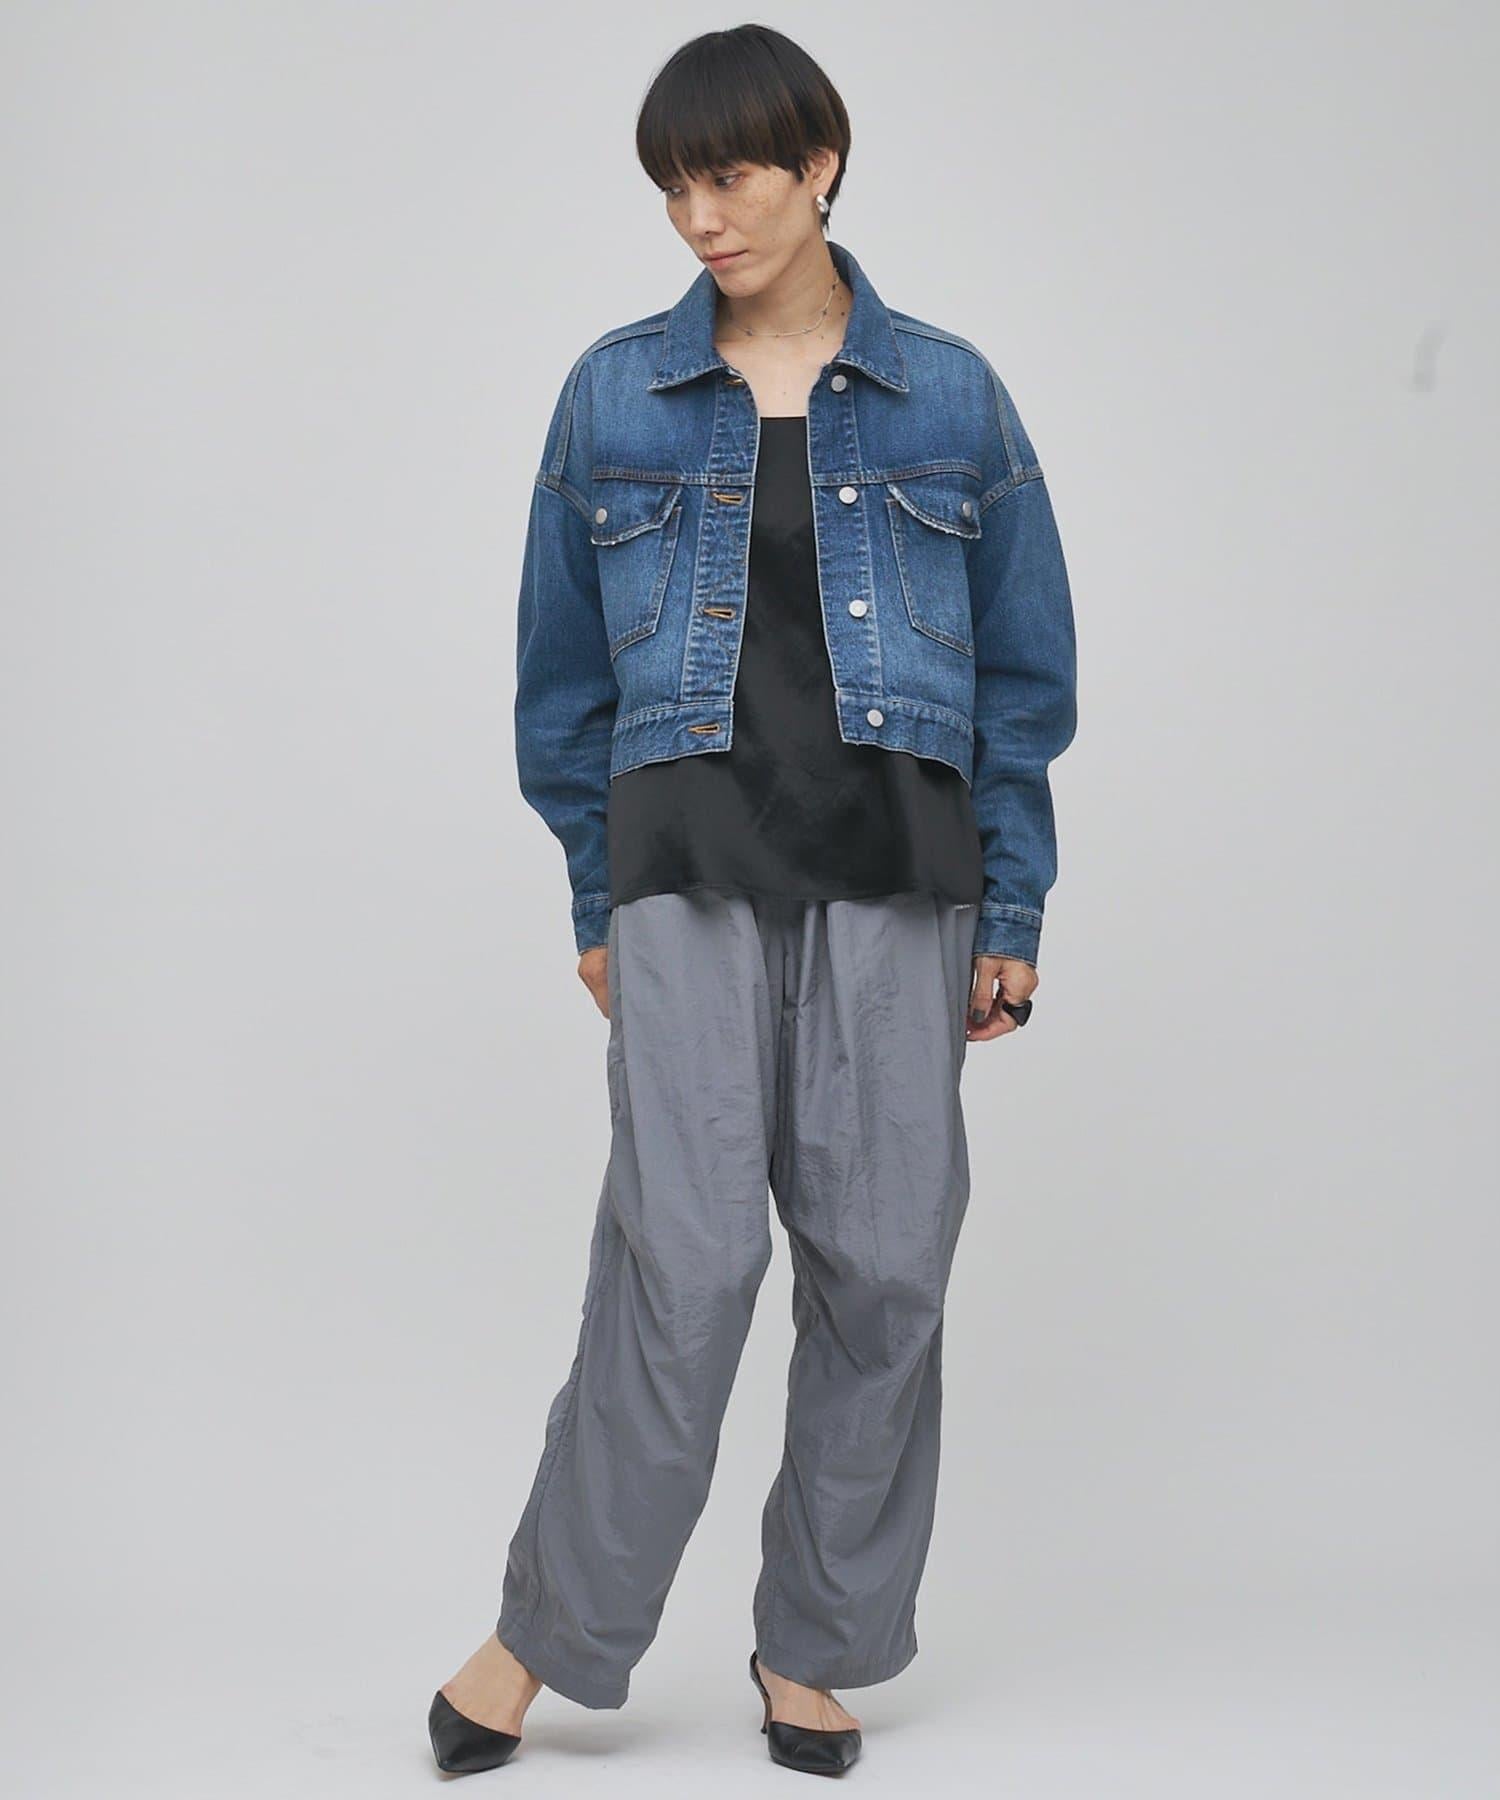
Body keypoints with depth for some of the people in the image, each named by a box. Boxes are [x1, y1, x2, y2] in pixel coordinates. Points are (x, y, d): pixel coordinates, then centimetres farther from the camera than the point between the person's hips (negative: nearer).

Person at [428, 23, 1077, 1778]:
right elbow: (566, 672, 11)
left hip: (896, 872, 1)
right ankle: (549, 1631, 9)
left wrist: (1010, 914, 4)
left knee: (883, 1263, 3)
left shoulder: (949, 399, 5)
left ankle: (814, 1646, 19)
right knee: (684, 1252, -9)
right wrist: (596, 900, 9)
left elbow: (1024, 673, 8)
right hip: (692, 871, -1)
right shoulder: (613, 396, 7)